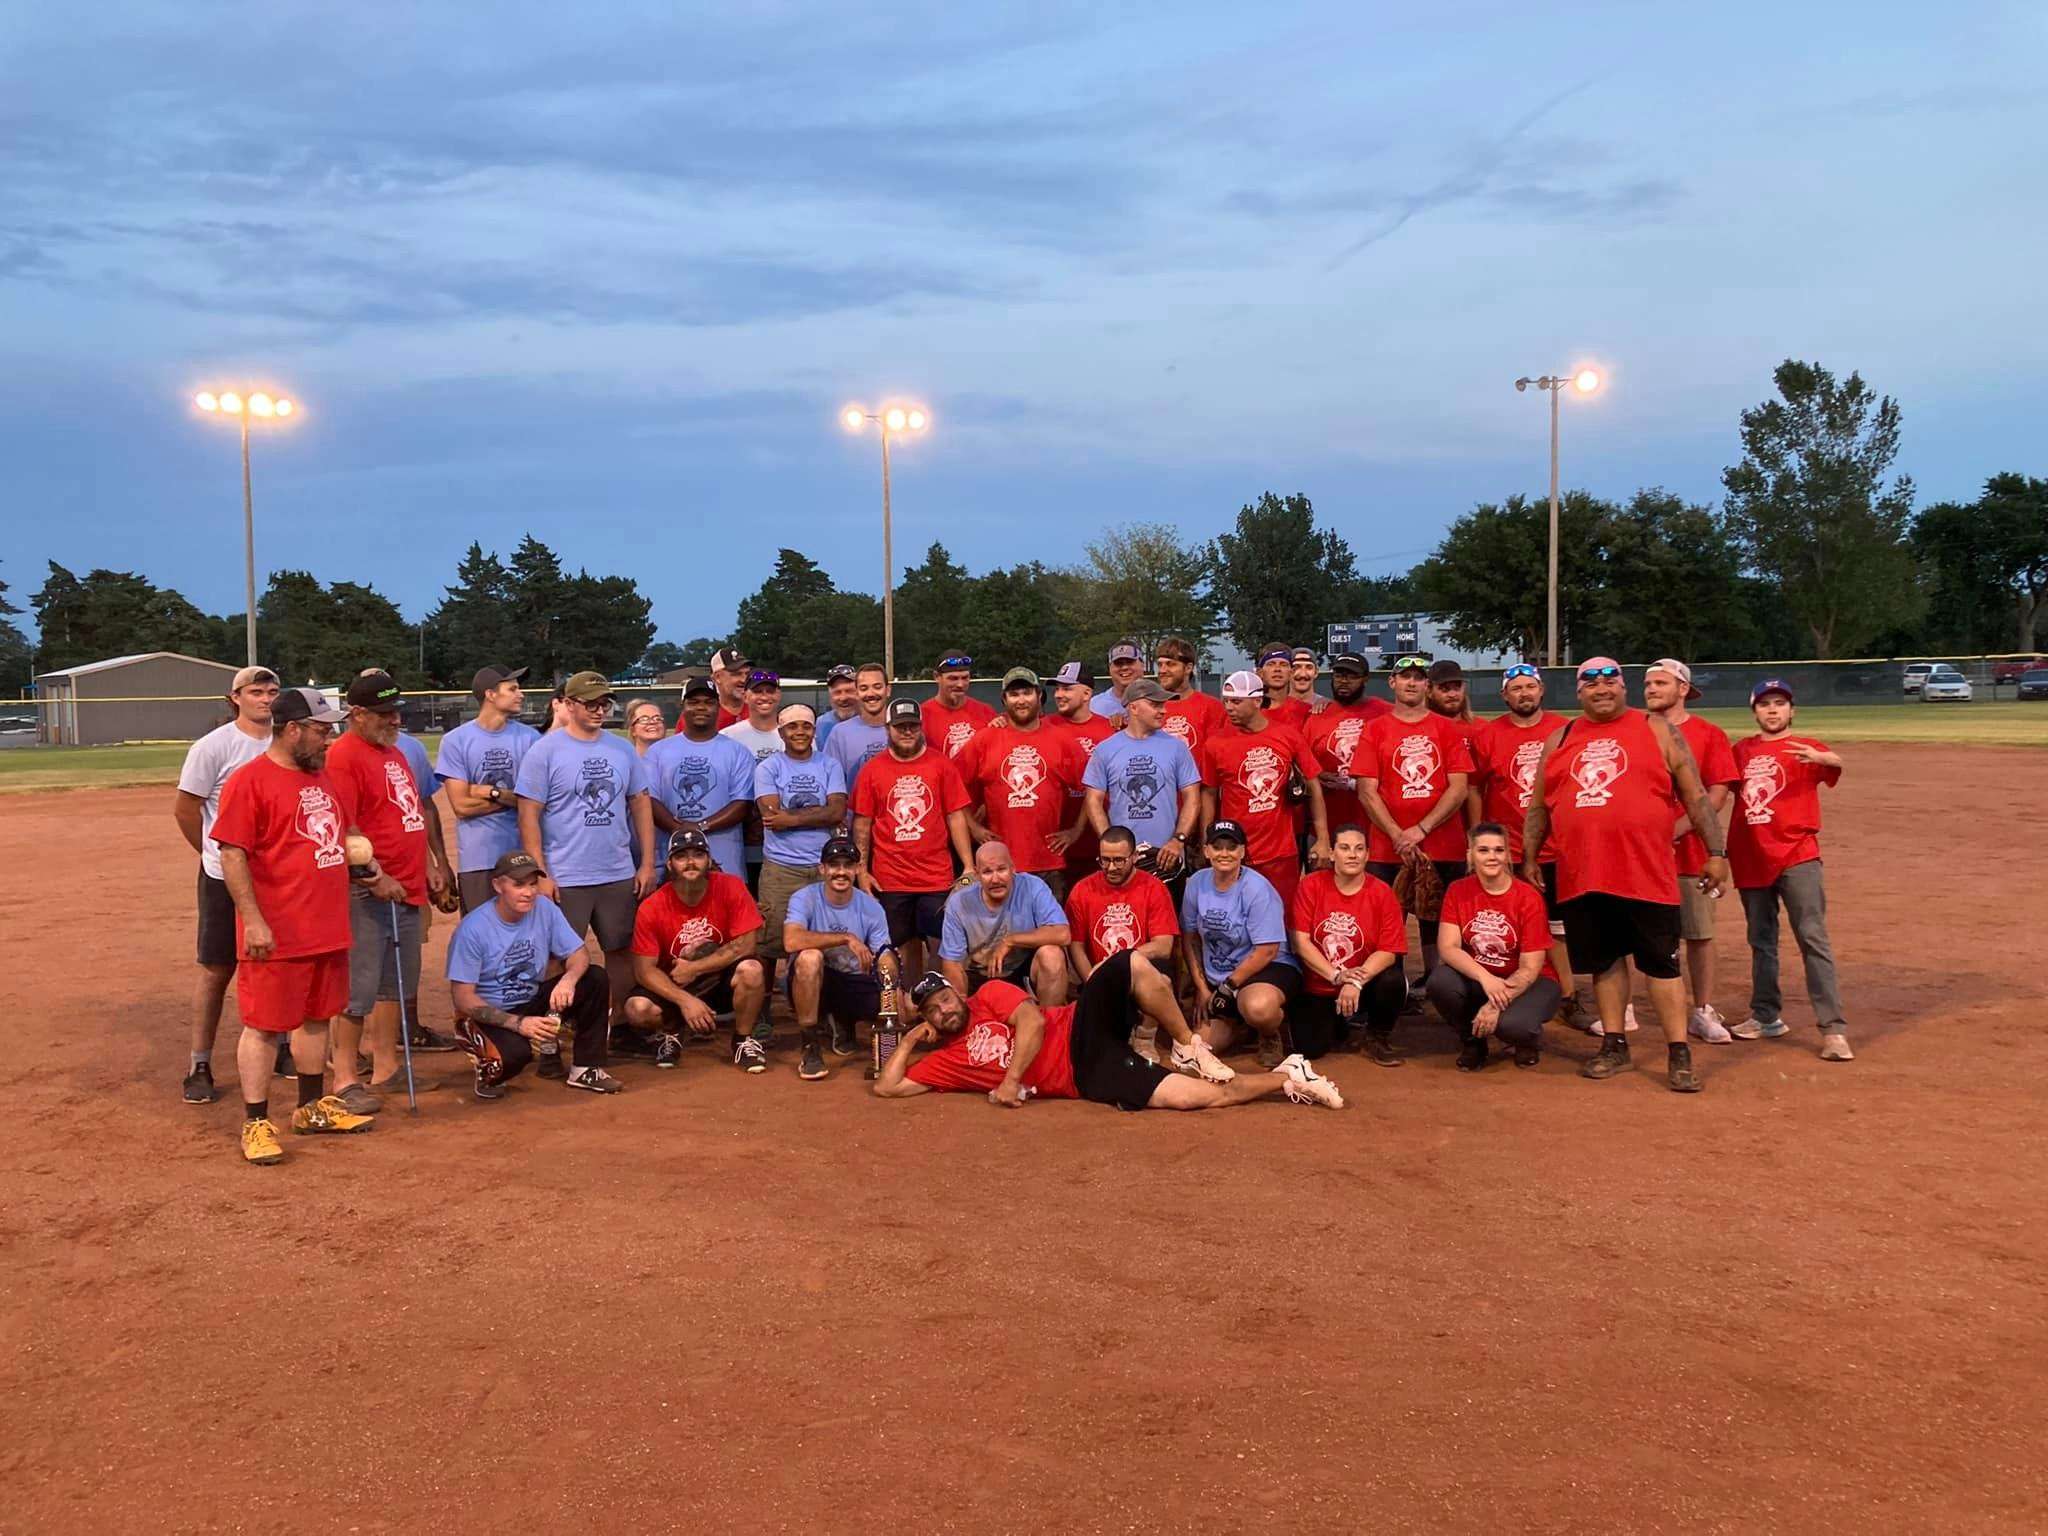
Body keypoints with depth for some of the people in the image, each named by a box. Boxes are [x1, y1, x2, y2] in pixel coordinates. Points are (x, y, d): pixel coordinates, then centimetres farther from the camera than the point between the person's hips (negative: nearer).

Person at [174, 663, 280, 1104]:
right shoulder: (213, 746, -10)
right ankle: (199, 1067, 10)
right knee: (216, 971, 1)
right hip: (225, 876, -4)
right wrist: (214, 854, 5)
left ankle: (280, 1049, 27)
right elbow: (185, 810, -3)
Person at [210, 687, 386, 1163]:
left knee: (316, 1017, 17)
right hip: (276, 935, -8)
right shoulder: (248, 781, -12)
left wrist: (377, 875, 13)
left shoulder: (328, 779, 12)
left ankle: (312, 1108, 29)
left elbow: (349, 833, 25)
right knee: (264, 1025, 1)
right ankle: (256, 1123, 10)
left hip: (329, 928, 8)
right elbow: (232, 856, -16)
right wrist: (252, 921, -21)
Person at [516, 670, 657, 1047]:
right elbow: (529, 816, -7)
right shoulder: (545, 751, -4)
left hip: (620, 875, 5)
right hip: (564, 879, -4)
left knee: (622, 951, 10)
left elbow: (641, 804, 12)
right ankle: (548, 1044, 5)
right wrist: (540, 874, -12)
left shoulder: (623, 750, 9)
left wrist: (647, 863, 6)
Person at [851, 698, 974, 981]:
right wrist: (862, 871, 0)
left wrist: (969, 866, -5)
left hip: (938, 878, 0)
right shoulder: (872, 770, 4)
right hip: (890, 880, 0)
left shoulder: (941, 765, 2)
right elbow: (862, 824, 6)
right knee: (905, 946, 7)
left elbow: (956, 817, 1)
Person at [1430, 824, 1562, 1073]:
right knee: (1440, 981, -29)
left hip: (1525, 982, -3)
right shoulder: (1458, 891, -6)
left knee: (1511, 1024, -35)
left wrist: (1496, 1005, -28)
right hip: (1477, 979, 3)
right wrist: (1486, 978, -31)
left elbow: (1530, 968, -16)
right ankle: (1471, 1040, 1)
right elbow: (1447, 947, -15)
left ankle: (1528, 1038, 7)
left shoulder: (1529, 897, -14)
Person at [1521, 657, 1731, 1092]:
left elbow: (1695, 796, 4)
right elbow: (1538, 807, 18)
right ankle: (1614, 1046, 23)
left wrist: (1716, 852, -1)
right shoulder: (1560, 739, 13)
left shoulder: (1655, 730, 5)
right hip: (1581, 875, 3)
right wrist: (1529, 858, 12)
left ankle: (1679, 1055, 6)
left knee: (1661, 962, 0)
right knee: (1604, 959, 11)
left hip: (1647, 872, -3)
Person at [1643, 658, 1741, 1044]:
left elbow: (1718, 793, -6)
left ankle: (1703, 1012, 12)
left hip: (1690, 850, -2)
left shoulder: (1709, 735, 2)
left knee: (1699, 933, 3)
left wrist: (1677, 828, -16)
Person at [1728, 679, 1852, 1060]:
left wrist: (1823, 758, -45)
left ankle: (1834, 1029, -11)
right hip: (1750, 858, 5)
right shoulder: (1742, 750, 11)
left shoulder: (1804, 748, -3)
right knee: (1760, 940, 15)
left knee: (1813, 939, -10)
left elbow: (1837, 762, -23)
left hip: (1796, 856, -5)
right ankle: (1766, 1016, 27)